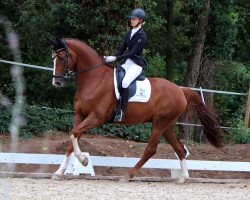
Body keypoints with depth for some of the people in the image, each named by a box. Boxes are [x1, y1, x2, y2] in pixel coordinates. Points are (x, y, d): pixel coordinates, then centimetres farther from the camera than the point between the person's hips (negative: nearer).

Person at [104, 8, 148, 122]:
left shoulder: (142, 36, -11)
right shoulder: (129, 34, 14)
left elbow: (132, 53, -18)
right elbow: (121, 50, 13)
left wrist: (115, 58, -24)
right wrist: (110, 57, -5)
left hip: (136, 65, -9)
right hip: (127, 63, 9)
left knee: (125, 82, -31)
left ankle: (121, 111, -30)